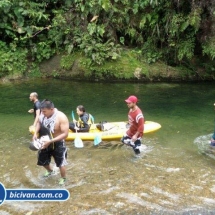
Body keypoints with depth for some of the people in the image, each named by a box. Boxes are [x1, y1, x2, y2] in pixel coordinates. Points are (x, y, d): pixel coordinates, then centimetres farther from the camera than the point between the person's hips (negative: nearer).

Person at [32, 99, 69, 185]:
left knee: (60, 164, 9)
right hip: (45, 142, 6)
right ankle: (50, 171, 55)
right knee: (42, 161, 22)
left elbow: (65, 134, -28)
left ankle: (63, 179, 39)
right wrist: (35, 133, -11)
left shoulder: (61, 117, -30)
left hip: (57, 144, -5)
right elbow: (39, 123, 6)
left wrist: (50, 141, -33)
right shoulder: (43, 114, -15)